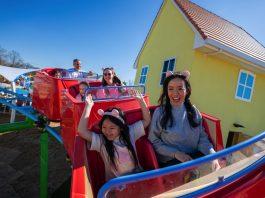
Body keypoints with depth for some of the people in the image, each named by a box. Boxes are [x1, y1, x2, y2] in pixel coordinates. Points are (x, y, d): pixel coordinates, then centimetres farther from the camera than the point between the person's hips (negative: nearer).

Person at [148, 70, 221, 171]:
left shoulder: (194, 112, 4)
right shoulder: (160, 112, -8)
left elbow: (202, 138, 2)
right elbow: (154, 141, -5)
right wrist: (175, 153, -17)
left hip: (195, 157, 4)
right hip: (169, 161, -4)